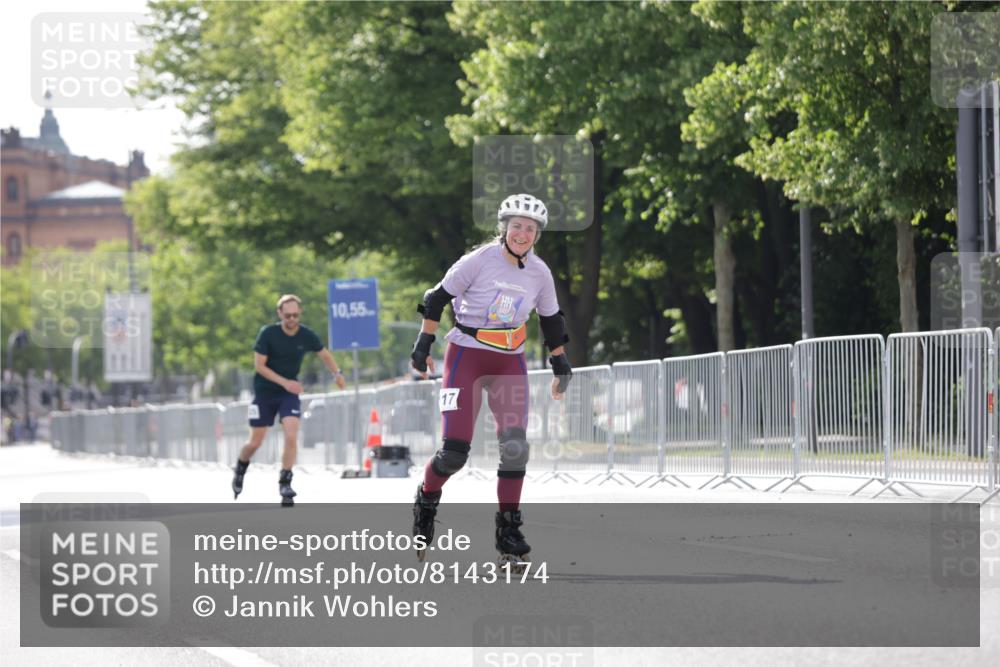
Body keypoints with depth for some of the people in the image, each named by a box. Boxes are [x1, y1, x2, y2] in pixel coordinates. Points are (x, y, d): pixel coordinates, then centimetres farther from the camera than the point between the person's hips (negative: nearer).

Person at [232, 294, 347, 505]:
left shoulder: (306, 336, -8)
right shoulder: (268, 334, -16)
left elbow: (324, 354, 11)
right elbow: (259, 365, -15)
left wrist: (337, 373, -3)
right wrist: (285, 382, -24)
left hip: (290, 394, 2)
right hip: (264, 392, -2)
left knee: (291, 436, -18)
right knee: (255, 443, 3)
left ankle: (285, 483, -7)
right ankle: (239, 470, 34)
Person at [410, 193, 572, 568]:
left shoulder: (539, 273, 2)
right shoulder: (480, 261, -12)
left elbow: (550, 320, 16)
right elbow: (438, 297, -5)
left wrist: (561, 365, 18)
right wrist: (424, 344, -8)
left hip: (510, 362, 4)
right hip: (466, 356, -4)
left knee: (515, 446, -9)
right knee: (455, 450, -12)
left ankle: (509, 532, 1)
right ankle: (426, 501, 19)